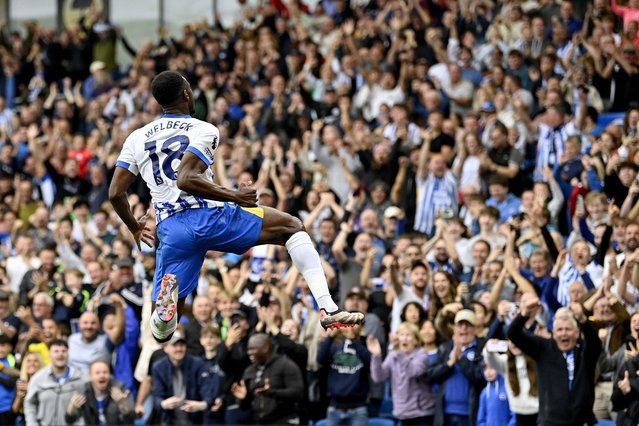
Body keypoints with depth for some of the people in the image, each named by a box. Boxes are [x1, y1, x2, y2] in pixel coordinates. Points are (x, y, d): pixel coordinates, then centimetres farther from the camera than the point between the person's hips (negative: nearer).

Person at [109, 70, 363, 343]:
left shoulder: (137, 139, 14)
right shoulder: (203, 130, -1)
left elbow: (115, 193, 10)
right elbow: (185, 180, -17)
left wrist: (135, 228, 26)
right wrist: (234, 197, -10)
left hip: (171, 228, 4)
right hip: (211, 216, -3)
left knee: (161, 330, 11)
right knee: (291, 227, 17)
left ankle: (166, 296, -28)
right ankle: (328, 310, 2)